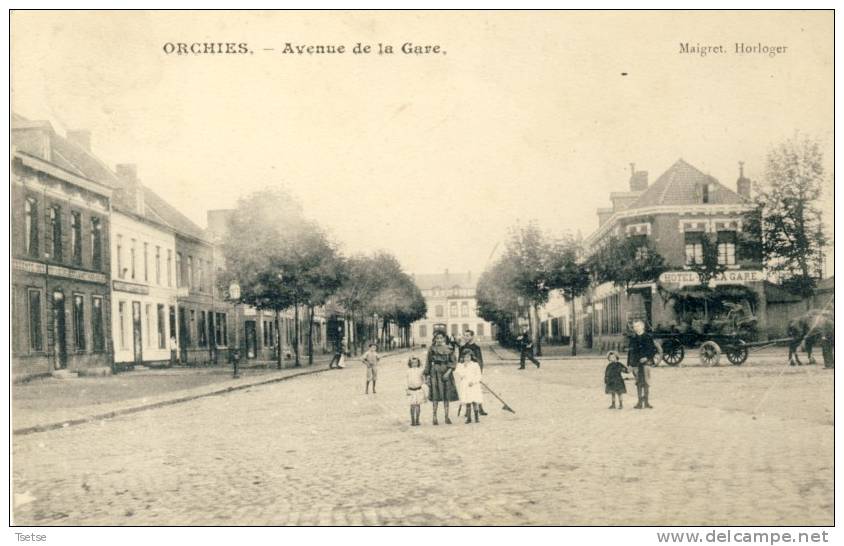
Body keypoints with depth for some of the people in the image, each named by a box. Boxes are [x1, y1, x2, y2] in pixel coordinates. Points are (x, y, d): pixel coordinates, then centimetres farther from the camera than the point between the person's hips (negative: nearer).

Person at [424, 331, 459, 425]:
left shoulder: (449, 349, 5)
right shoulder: (432, 349, 3)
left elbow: (453, 362, 1)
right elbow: (428, 362, 4)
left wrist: (448, 372, -13)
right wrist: (427, 375, -2)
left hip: (446, 372, 2)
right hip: (435, 372, -2)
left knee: (447, 395, 2)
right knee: (436, 395, -5)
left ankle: (447, 417, 9)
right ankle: (435, 417, -1)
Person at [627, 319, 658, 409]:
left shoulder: (648, 337, 1)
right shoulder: (633, 338, 10)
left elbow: (654, 349, 1)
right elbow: (630, 351, 14)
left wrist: (647, 357, -12)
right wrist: (629, 364, 10)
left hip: (646, 362, -3)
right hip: (636, 363, 3)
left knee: (646, 382, -4)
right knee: (638, 382, 4)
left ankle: (646, 402, 2)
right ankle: (640, 402, 9)